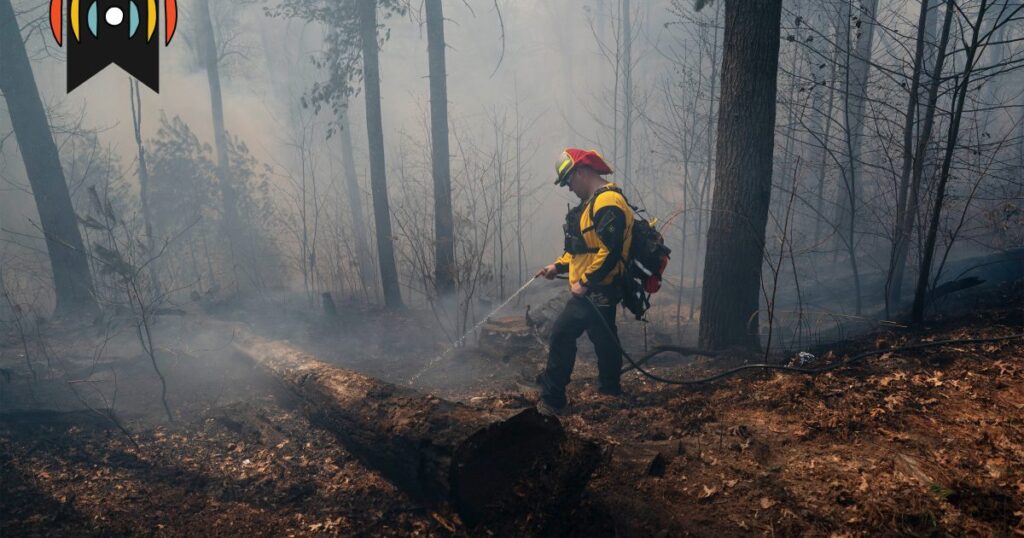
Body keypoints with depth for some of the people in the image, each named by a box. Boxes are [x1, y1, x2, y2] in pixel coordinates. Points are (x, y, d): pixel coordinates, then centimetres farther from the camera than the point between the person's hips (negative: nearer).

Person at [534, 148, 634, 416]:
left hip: (598, 291, -11)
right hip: (591, 291, 11)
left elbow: (611, 252, -26)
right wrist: (558, 266, 15)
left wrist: (585, 282, -21)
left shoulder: (608, 202, -19)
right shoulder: (593, 201, 17)